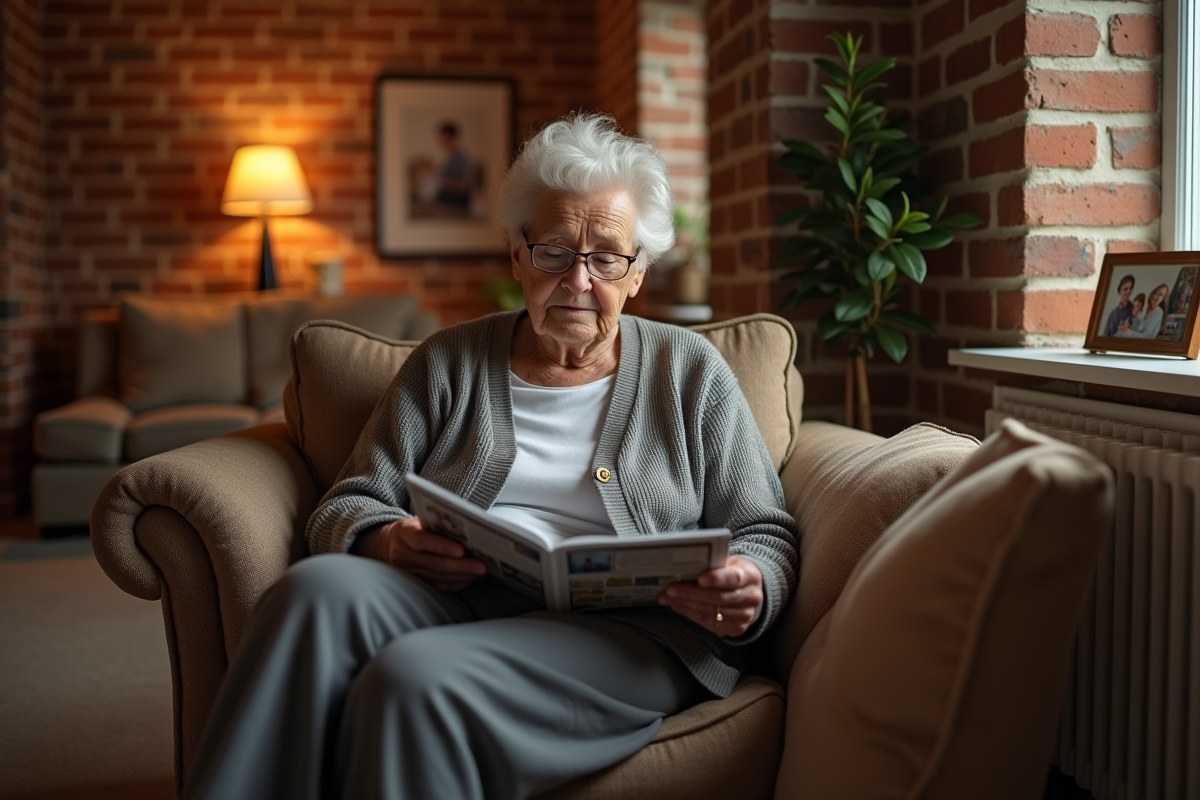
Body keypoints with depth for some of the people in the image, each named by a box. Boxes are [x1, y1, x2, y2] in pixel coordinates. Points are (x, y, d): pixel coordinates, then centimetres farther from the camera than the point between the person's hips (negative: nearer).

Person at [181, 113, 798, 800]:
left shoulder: (692, 370, 13)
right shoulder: (449, 362, 16)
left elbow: (767, 534, 10)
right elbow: (346, 508, 11)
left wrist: (747, 592, -14)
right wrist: (388, 542, -14)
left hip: (623, 632, -2)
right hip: (458, 600, 3)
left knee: (415, 675, -33)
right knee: (319, 586, -31)